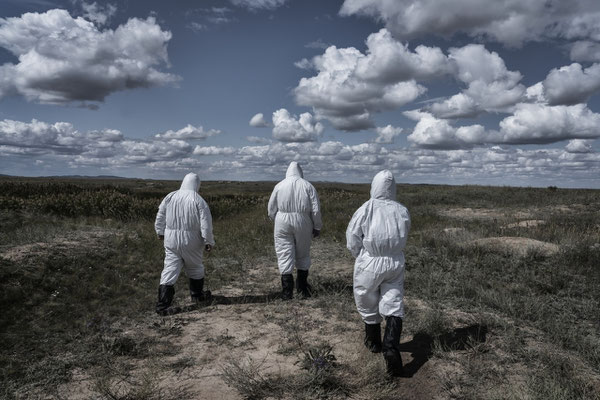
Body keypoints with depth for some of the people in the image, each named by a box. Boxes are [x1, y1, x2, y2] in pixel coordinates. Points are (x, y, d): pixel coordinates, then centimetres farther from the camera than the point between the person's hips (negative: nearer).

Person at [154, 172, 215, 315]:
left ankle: (162, 304, -3)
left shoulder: (170, 197, 2)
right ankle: (197, 294, 37)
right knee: (195, 267, 18)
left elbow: (160, 217, 10)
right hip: (190, 241, -2)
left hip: (171, 240, 3)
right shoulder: (198, 200, -11)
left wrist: (160, 232, 25)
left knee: (170, 269, 3)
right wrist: (209, 242, -4)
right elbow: (206, 224, -12)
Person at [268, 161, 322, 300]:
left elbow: (271, 210, 5)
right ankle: (303, 289, 21)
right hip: (303, 224, 1)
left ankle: (287, 292, 3)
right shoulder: (307, 186, -1)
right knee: (303, 255, 15)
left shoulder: (279, 186, 0)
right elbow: (316, 209, -3)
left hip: (283, 223, -1)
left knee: (284, 256, 4)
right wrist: (317, 227, 8)